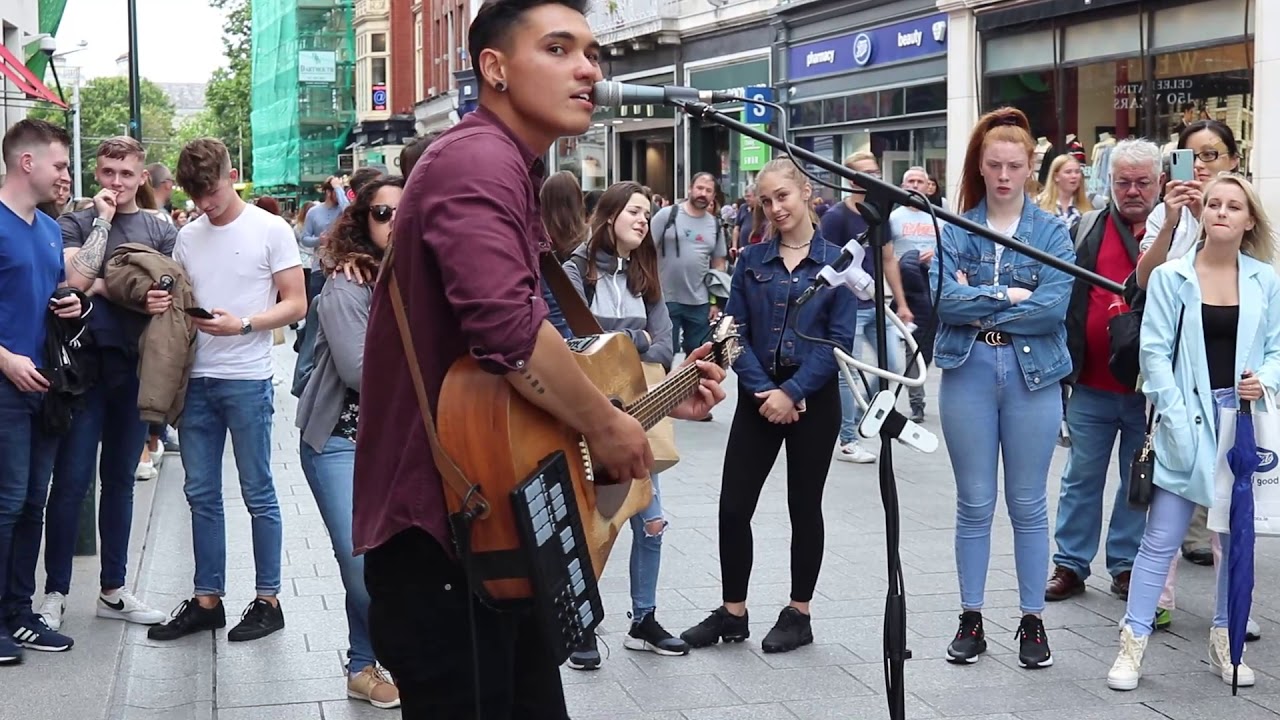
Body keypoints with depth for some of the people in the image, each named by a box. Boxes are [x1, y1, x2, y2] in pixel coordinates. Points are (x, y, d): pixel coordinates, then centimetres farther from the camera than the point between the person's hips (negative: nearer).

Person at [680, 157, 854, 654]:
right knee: (733, 505, 0)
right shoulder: (751, 260, 5)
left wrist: (792, 392, -16)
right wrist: (764, 390, -12)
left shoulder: (837, 261, -2)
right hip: (759, 397, 3)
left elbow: (839, 339, -8)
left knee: (804, 506, 7)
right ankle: (732, 613, 13)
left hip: (813, 399, -2)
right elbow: (736, 332, 1)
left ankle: (798, 614, 17)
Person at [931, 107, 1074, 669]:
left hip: (1033, 374, -1)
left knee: (1028, 505, 7)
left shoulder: (1052, 232, 2)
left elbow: (1053, 306, -12)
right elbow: (942, 297, -9)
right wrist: (1008, 296, -13)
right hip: (967, 372, 1)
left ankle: (1033, 621, 17)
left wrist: (976, 304, -10)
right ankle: (971, 619, 18)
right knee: (974, 504, 8)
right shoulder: (956, 230, 5)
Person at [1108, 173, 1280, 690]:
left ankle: (1224, 642, 24)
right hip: (1188, 422, -3)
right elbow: (1154, 351, -5)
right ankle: (1133, 644, 6)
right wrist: (1176, 415, -12)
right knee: (1161, 539, -1)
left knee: (1237, 538, 11)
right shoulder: (1170, 277, -2)